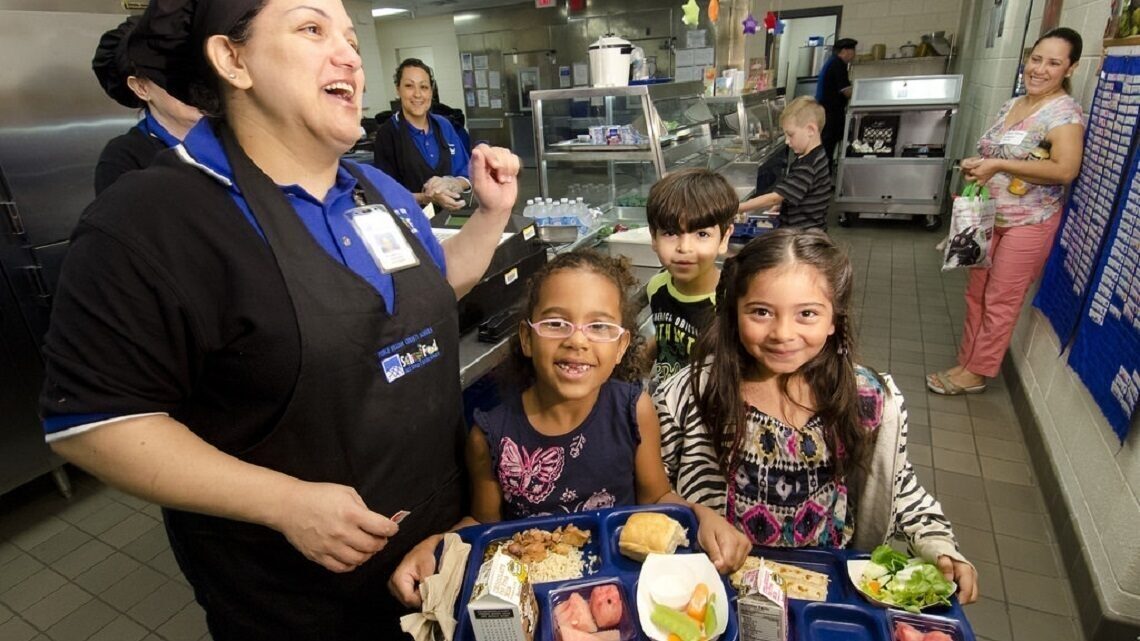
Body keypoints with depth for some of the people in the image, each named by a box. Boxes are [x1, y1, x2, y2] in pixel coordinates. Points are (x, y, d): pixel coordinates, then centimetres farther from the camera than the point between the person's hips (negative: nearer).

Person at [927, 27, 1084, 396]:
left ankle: (977, 374, 13)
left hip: (1028, 223, -8)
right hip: (990, 217, 8)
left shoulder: (1063, 111, -14)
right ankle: (967, 363, 23)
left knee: (1000, 302, 1)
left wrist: (998, 165, -26)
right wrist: (975, 165, -1)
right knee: (976, 293, 12)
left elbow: (1065, 170, -25)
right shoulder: (1012, 105, 9)